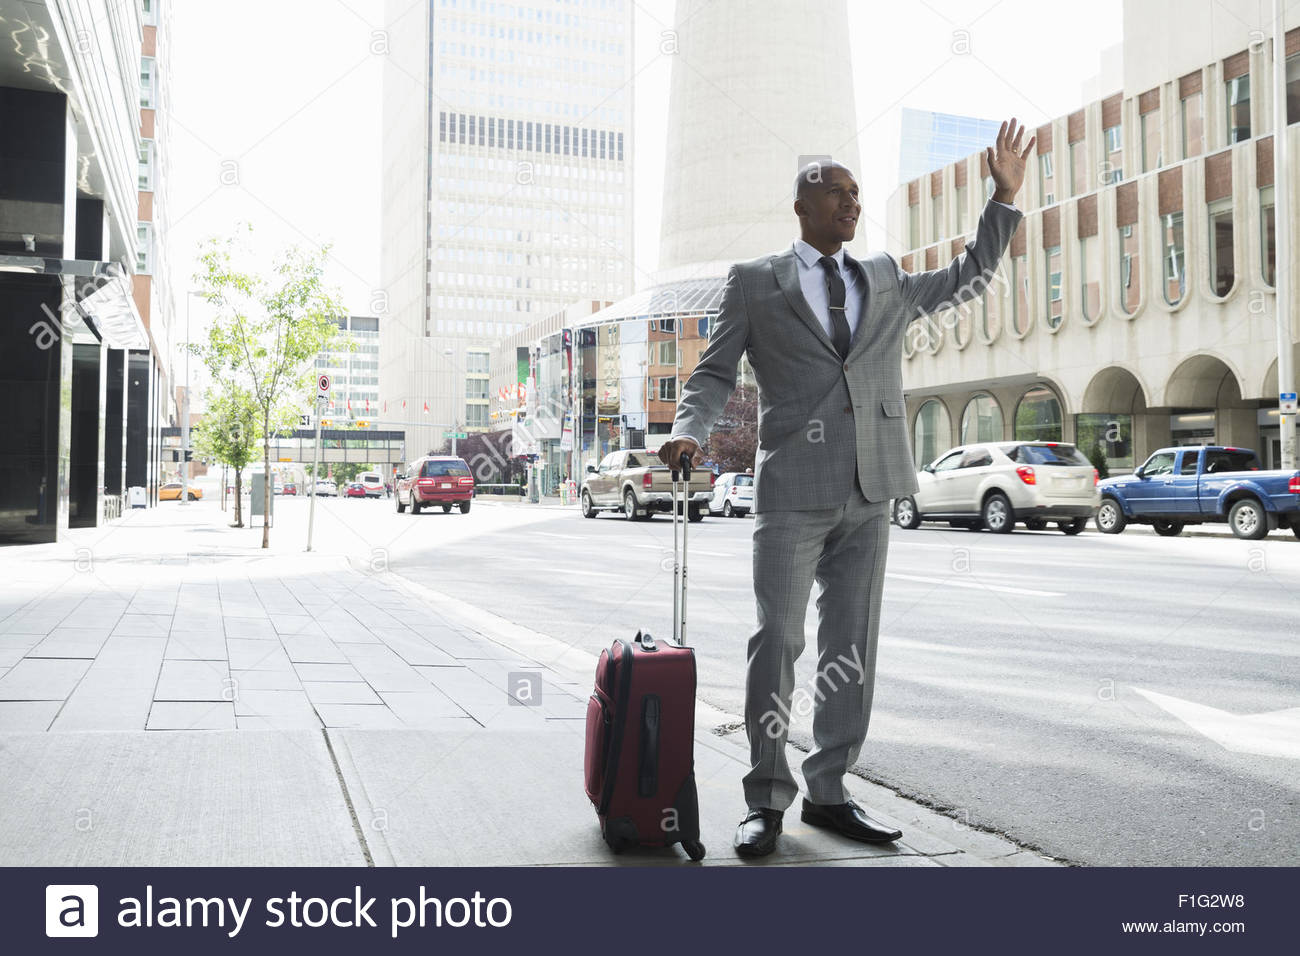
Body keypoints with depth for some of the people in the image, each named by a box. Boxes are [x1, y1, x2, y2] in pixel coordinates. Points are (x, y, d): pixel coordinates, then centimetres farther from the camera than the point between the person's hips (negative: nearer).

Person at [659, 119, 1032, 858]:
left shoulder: (885, 280, 18)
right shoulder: (755, 283, 7)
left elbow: (970, 278, 27)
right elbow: (715, 373, 4)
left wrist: (1005, 196, 18)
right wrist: (690, 433, -14)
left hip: (869, 491, 4)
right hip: (794, 490, -4)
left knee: (852, 646, 7)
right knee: (779, 640, -5)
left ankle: (828, 792, 19)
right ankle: (767, 799, 9)